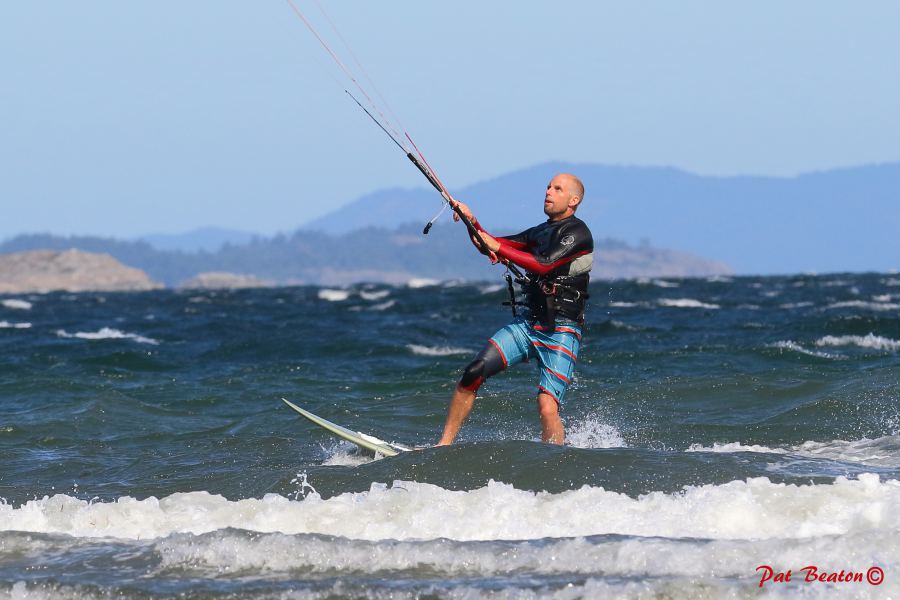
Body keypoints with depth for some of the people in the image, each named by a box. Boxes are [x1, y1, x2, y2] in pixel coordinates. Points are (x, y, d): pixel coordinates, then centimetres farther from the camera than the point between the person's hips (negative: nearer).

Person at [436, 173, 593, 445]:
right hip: (528, 323, 7)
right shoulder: (541, 232, 17)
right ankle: (443, 446, -2)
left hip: (561, 333, -7)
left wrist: (499, 248, -19)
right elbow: (490, 247, 19)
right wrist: (472, 221, 1)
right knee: (473, 374, -8)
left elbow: (544, 265, -22)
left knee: (547, 408, -22)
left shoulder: (577, 232, -8)